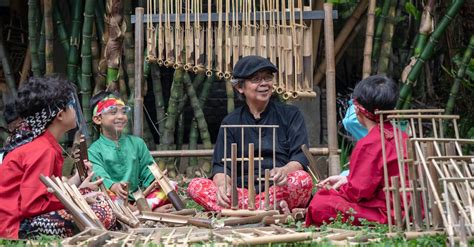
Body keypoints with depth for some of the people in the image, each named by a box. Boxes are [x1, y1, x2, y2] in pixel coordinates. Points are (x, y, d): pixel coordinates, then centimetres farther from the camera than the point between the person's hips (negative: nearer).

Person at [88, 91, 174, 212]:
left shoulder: (137, 143, 17)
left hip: (138, 196, 4)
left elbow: (147, 169, 11)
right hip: (115, 197, -3)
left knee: (172, 186, -14)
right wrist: (114, 186, -36)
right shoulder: (95, 150, 4)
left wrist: (155, 179, -14)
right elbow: (99, 175, -13)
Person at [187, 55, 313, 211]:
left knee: (303, 179, -33)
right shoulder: (231, 122, 15)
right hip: (243, 191, 2)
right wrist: (222, 184, -21)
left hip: (280, 190, -2)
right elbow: (221, 165, 4)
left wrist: (284, 171, -27)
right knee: (195, 186, -24)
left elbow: (301, 158, -1)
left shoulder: (290, 115, 11)